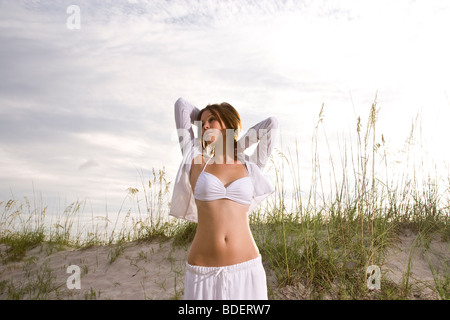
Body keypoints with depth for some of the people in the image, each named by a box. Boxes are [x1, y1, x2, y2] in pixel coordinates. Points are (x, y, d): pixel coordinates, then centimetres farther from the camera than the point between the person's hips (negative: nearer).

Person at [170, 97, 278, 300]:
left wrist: (237, 148, 19)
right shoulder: (196, 162, 5)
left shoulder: (249, 168, 9)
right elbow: (181, 104, 9)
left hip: (246, 270, 1)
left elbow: (271, 123, 12)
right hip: (204, 274, -1)